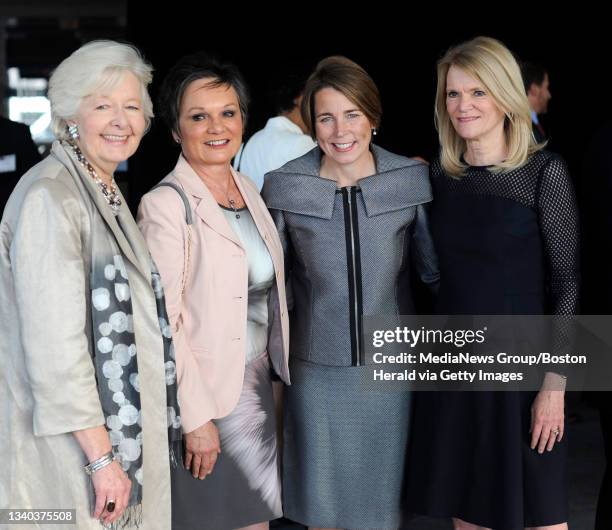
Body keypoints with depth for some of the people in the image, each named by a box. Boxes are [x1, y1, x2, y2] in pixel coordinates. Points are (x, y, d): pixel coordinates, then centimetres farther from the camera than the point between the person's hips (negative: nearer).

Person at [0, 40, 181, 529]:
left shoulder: (105, 192, 11)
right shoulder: (50, 198, -17)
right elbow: (54, 344, -22)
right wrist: (102, 457, -21)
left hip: (123, 429, 9)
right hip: (69, 449, -8)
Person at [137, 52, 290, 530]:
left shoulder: (249, 190, 8)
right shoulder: (166, 205, -16)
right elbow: (164, 324, -18)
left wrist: (276, 375, 14)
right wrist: (196, 418, -19)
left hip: (257, 379, 7)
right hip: (206, 389, -7)